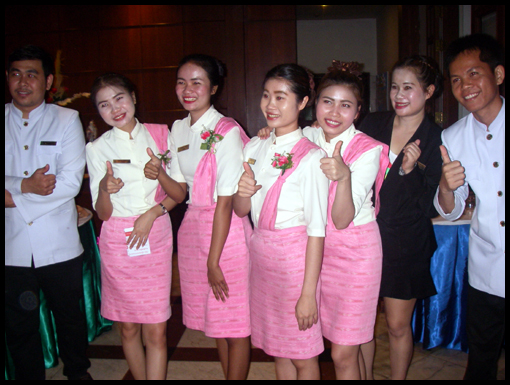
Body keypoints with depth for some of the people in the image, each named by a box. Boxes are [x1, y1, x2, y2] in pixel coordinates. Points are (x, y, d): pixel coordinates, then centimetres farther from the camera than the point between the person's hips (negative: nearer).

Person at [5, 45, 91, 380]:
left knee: (70, 318, 16)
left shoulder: (67, 119, 0)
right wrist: (25, 185, -19)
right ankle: (29, 376, 36)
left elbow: (71, 182, -12)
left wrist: (14, 196, -13)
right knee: (19, 327, 14)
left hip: (59, 247, -1)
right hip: (12, 248, 2)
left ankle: (78, 372, 39)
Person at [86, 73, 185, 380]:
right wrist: (104, 188, -22)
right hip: (118, 242, 0)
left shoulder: (160, 135, 3)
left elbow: (180, 195, 4)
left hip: (156, 238, 0)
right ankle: (140, 377, 31)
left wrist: (152, 213, -14)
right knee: (128, 329, 10)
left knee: (156, 332, 0)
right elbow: (103, 213, -2)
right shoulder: (97, 149, 0)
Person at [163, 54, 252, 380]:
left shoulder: (226, 132, -16)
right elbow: (180, 188, 12)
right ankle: (228, 374, 35)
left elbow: (225, 201, -17)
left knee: (235, 324, 4)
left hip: (228, 230, -7)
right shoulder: (179, 129, 7)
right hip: (193, 225, 7)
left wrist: (214, 261, -15)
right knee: (214, 318, 18)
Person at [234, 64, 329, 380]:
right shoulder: (254, 148, 4)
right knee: (278, 350, 19)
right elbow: (241, 210, 9)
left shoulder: (311, 157, -15)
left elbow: (317, 229, -15)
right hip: (260, 254, 6)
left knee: (303, 355, 9)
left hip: (296, 256, -6)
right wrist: (242, 192, -15)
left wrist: (308, 293, -15)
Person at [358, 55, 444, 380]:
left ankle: (398, 378, 32)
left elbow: (430, 207, -8)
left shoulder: (437, 140, -4)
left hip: (405, 245, -2)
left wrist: (410, 171, -22)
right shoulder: (372, 125, 1)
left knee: (398, 326, 10)